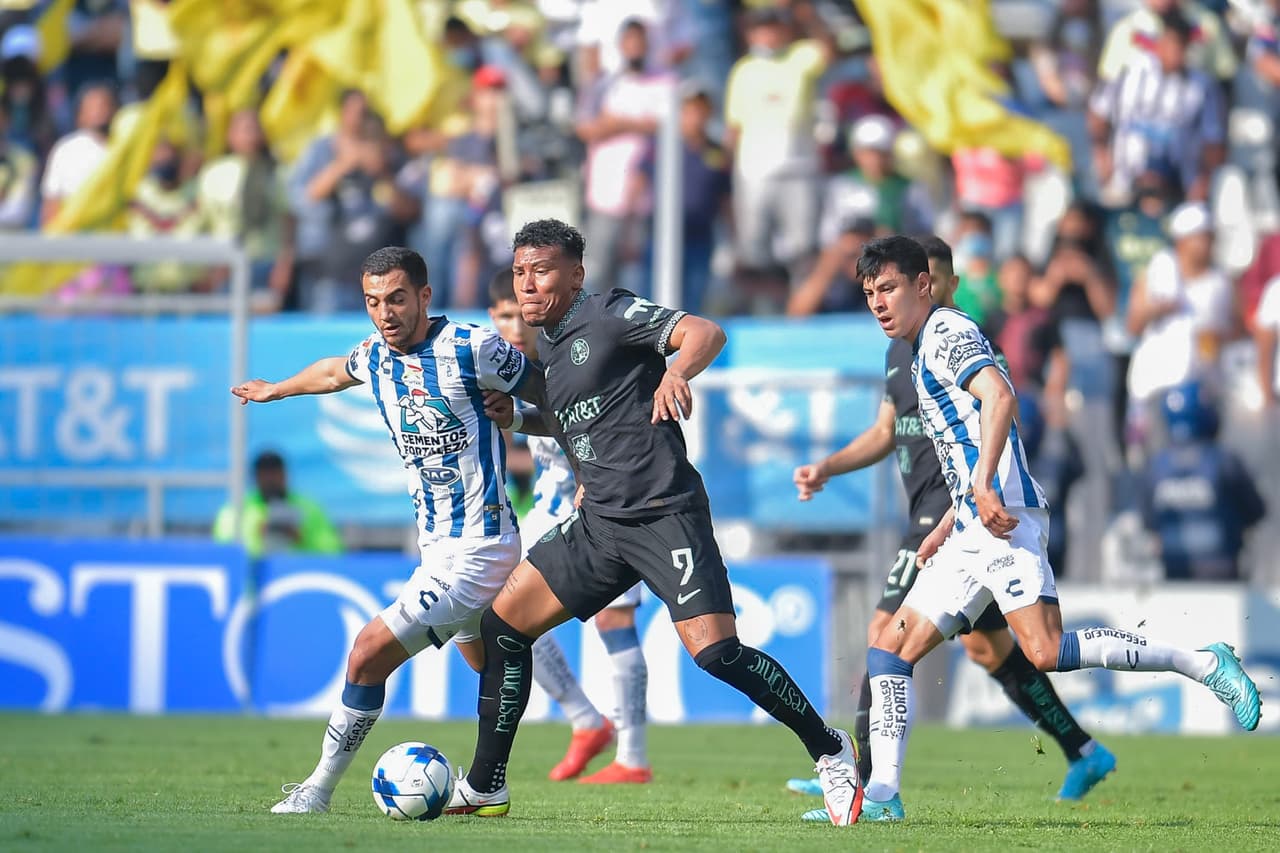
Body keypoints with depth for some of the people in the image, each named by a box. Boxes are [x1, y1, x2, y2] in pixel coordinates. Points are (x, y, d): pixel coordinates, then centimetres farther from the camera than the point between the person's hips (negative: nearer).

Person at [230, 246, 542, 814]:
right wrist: (275, 389, 47)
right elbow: (336, 371, 30)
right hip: (437, 547, 8)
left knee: (369, 655, -10)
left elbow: (551, 396, -5)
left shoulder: (473, 349, -16)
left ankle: (319, 789, -1)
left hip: (475, 548, -8)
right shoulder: (375, 355, 6)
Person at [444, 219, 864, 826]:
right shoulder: (546, 347, 18)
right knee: (502, 622, 5)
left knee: (715, 651, -19)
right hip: (598, 524, 9)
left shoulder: (610, 316, -6)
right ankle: (484, 788, 14)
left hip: (665, 514, -9)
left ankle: (829, 752, -2)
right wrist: (511, 414, 19)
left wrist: (676, 371, -40)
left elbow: (705, 333, -22)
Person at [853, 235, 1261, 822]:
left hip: (1003, 522, -10)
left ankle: (1203, 664, -14)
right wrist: (944, 530, 28)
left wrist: (982, 487, -28)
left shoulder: (946, 331, -3)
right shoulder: (923, 358, 27)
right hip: (971, 536, 10)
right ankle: (882, 795, -2)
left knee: (1047, 652, -22)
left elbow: (999, 396, -21)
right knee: (889, 649, 4)